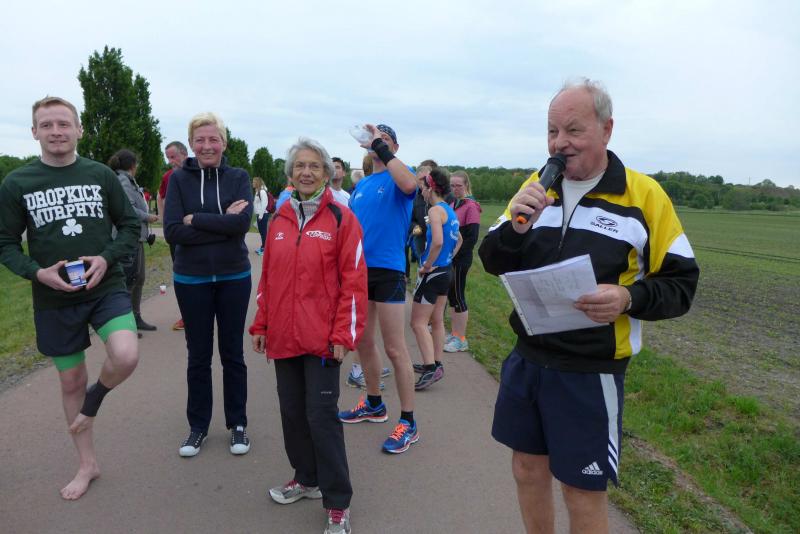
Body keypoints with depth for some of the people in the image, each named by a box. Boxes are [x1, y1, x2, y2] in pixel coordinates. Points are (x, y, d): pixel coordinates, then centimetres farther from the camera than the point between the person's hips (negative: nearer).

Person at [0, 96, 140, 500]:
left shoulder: (101, 175, 0)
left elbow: (130, 225, 5)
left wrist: (107, 258, -12)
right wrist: (38, 272, -14)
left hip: (106, 287, 0)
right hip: (53, 299, 1)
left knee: (126, 357, -25)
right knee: (71, 381, 12)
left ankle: (95, 398, 12)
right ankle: (87, 465, 31)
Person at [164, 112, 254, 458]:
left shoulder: (239, 178, -1)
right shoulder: (179, 178, -2)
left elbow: (242, 223, -17)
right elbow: (172, 232, -14)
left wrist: (195, 219, -16)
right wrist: (222, 224, -17)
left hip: (233, 278, 0)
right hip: (192, 280, 0)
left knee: (232, 353, 10)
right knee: (198, 355, 11)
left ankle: (238, 424, 25)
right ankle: (198, 427, 27)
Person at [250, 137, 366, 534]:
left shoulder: (341, 219, -6)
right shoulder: (279, 221, 10)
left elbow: (354, 281, -9)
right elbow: (267, 277, 14)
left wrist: (344, 335, -13)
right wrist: (261, 325, 12)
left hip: (322, 337, -5)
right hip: (284, 336, 5)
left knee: (321, 415, -2)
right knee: (292, 411, 14)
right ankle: (306, 479, 35)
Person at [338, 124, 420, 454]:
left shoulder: (396, 179, -4)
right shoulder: (360, 185, 16)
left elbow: (409, 184, -30)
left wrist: (381, 147, -23)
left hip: (387, 270, -7)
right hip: (359, 270, 7)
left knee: (395, 349, -4)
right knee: (363, 342, 16)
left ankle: (408, 423, 7)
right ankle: (374, 405, 34)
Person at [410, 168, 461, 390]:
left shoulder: (435, 210, -16)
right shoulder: (450, 210, 12)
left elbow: (438, 241, -30)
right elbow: (458, 240, 25)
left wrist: (427, 265, -19)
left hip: (432, 272, -9)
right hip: (445, 271, 9)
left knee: (418, 322, -5)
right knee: (437, 320, 16)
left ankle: (430, 368, -9)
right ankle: (436, 364, 24)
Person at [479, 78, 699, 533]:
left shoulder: (644, 196, -9)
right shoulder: (536, 188, 4)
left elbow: (681, 284, -5)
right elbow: (493, 263, 4)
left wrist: (629, 298, -25)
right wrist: (516, 226, -16)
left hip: (590, 373, -4)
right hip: (526, 359, 4)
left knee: (584, 494, 8)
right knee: (528, 469, 18)